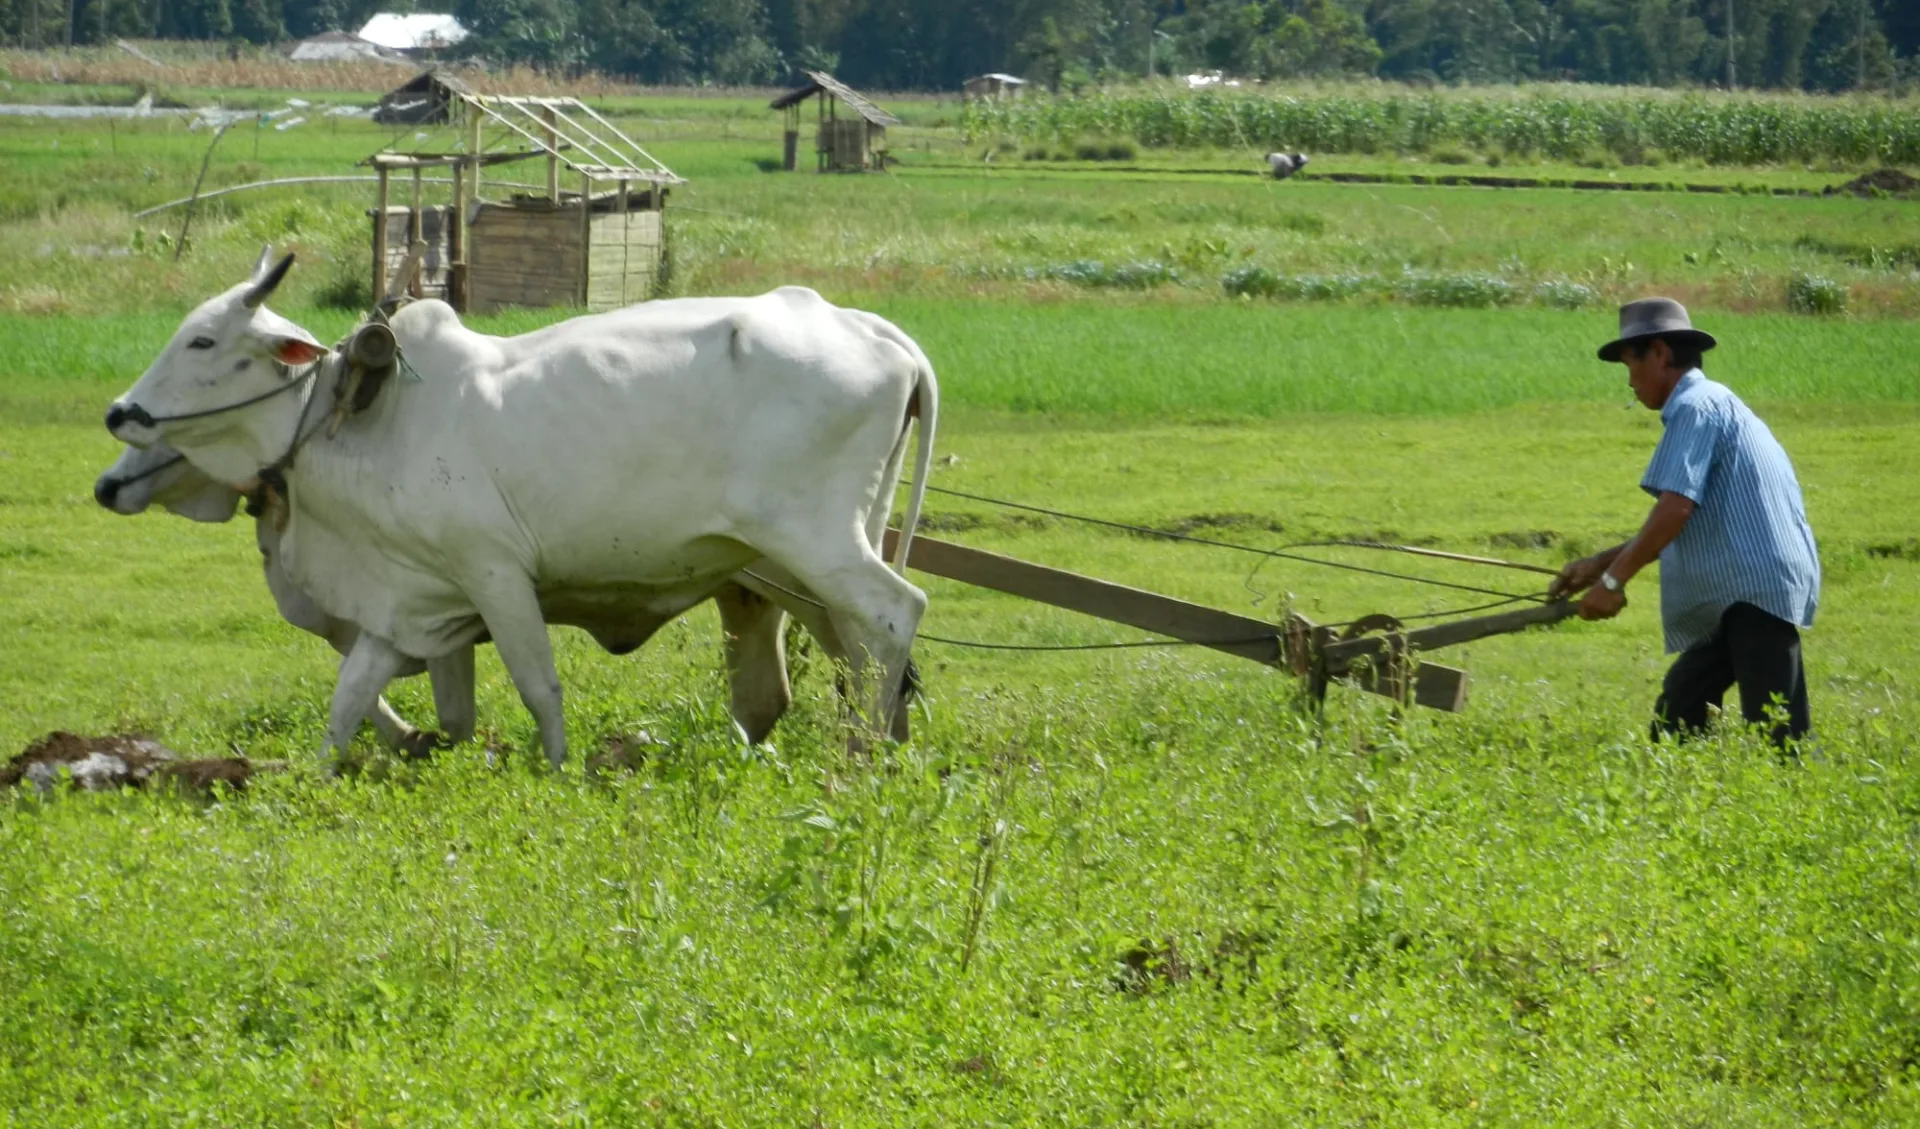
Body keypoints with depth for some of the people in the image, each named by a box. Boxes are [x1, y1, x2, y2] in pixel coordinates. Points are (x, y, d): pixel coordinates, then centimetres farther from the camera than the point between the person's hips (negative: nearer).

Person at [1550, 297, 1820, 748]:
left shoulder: (1695, 407, -9)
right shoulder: (1714, 404, 24)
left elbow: (1675, 508, -19)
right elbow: (1687, 523, 26)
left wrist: (1614, 579, -12)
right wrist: (1600, 563, 24)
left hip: (1757, 592, -11)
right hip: (1737, 599, 11)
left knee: (1778, 736, -15)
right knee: (1675, 716, 14)